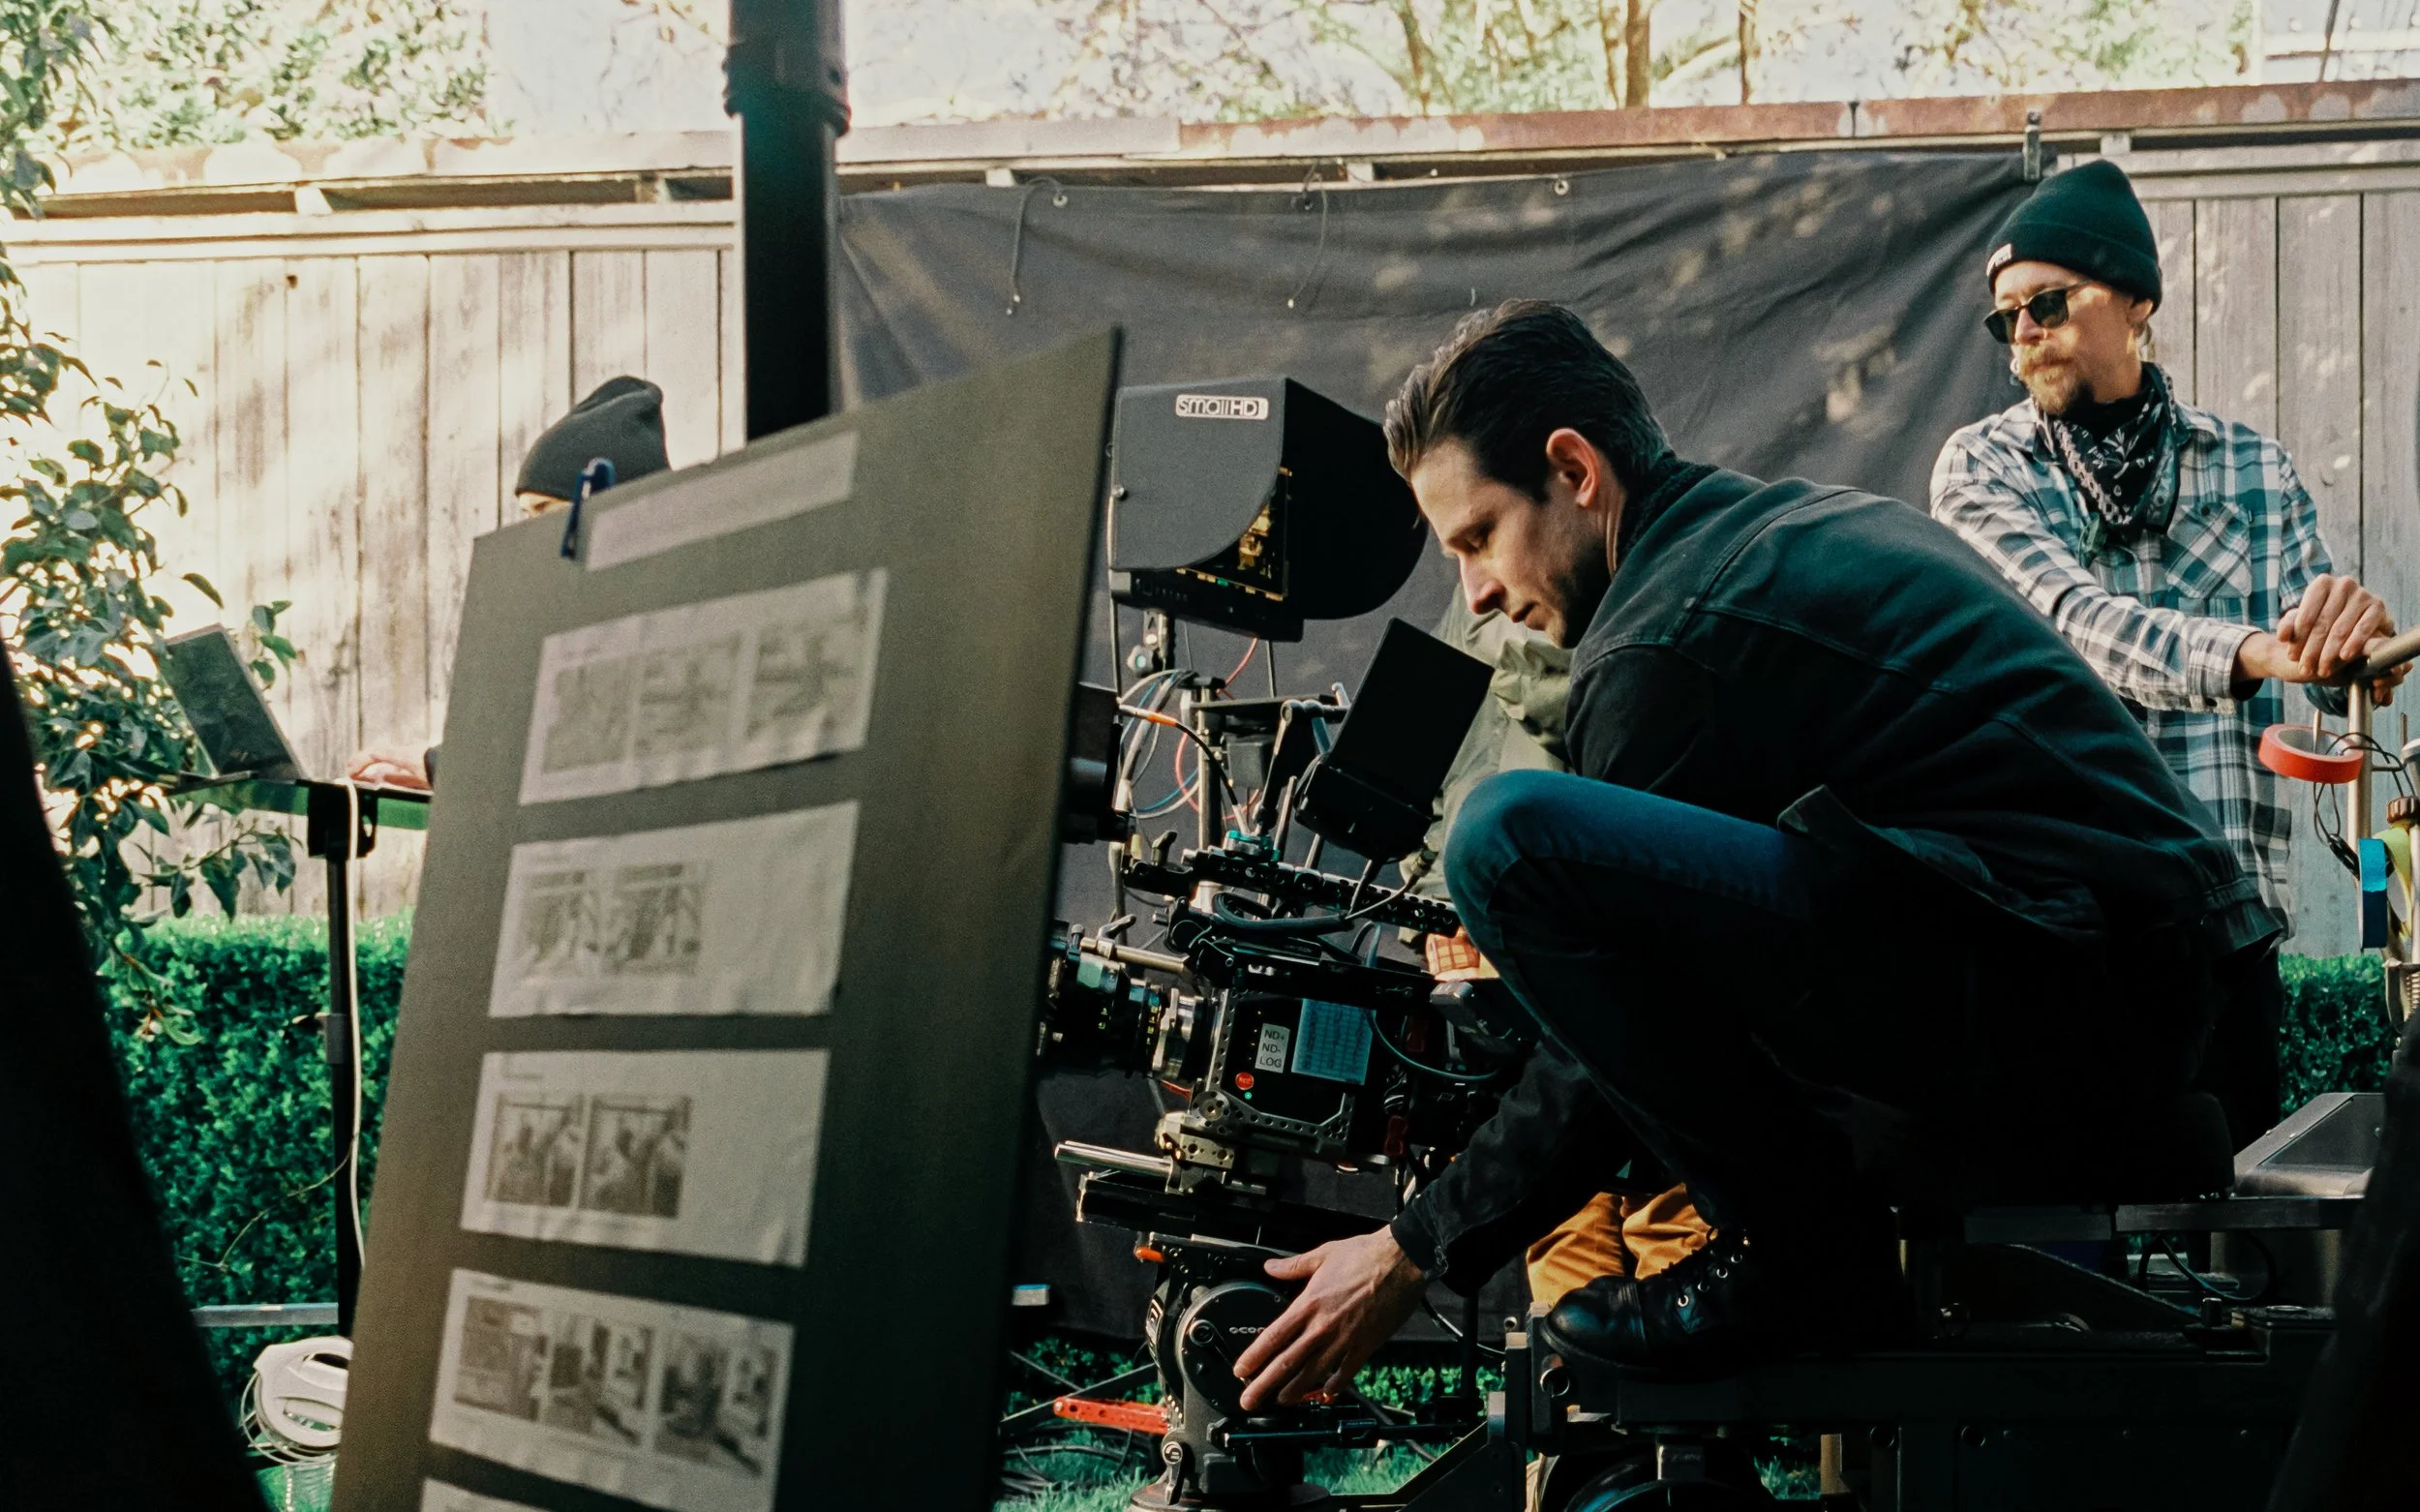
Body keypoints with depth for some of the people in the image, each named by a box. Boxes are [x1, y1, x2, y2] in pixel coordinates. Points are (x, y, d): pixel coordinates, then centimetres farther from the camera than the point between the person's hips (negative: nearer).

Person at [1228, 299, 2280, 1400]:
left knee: (1509, 835, -19)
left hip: (2050, 996, -10)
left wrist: (1418, 1255, 5)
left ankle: (1804, 1256, -7)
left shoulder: (1660, 641, -9)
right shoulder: (1811, 520, 20)